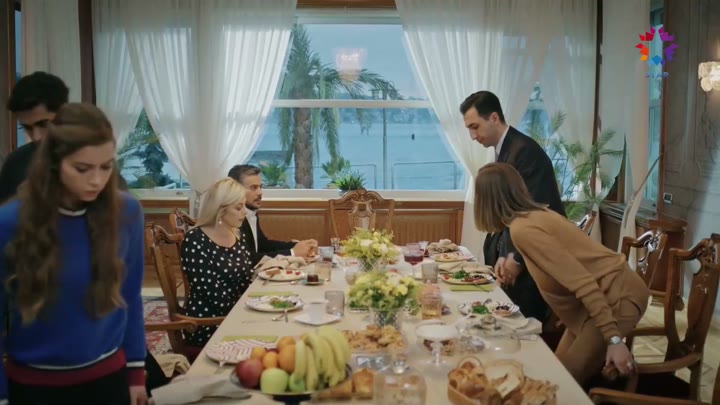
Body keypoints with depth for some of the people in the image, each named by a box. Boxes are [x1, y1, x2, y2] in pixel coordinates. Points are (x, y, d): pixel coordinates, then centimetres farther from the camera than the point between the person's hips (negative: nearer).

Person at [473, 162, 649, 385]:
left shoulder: (522, 229, -21)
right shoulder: (536, 214, 6)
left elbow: (583, 283, -26)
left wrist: (613, 339, -25)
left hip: (618, 296, -9)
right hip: (603, 294, 9)